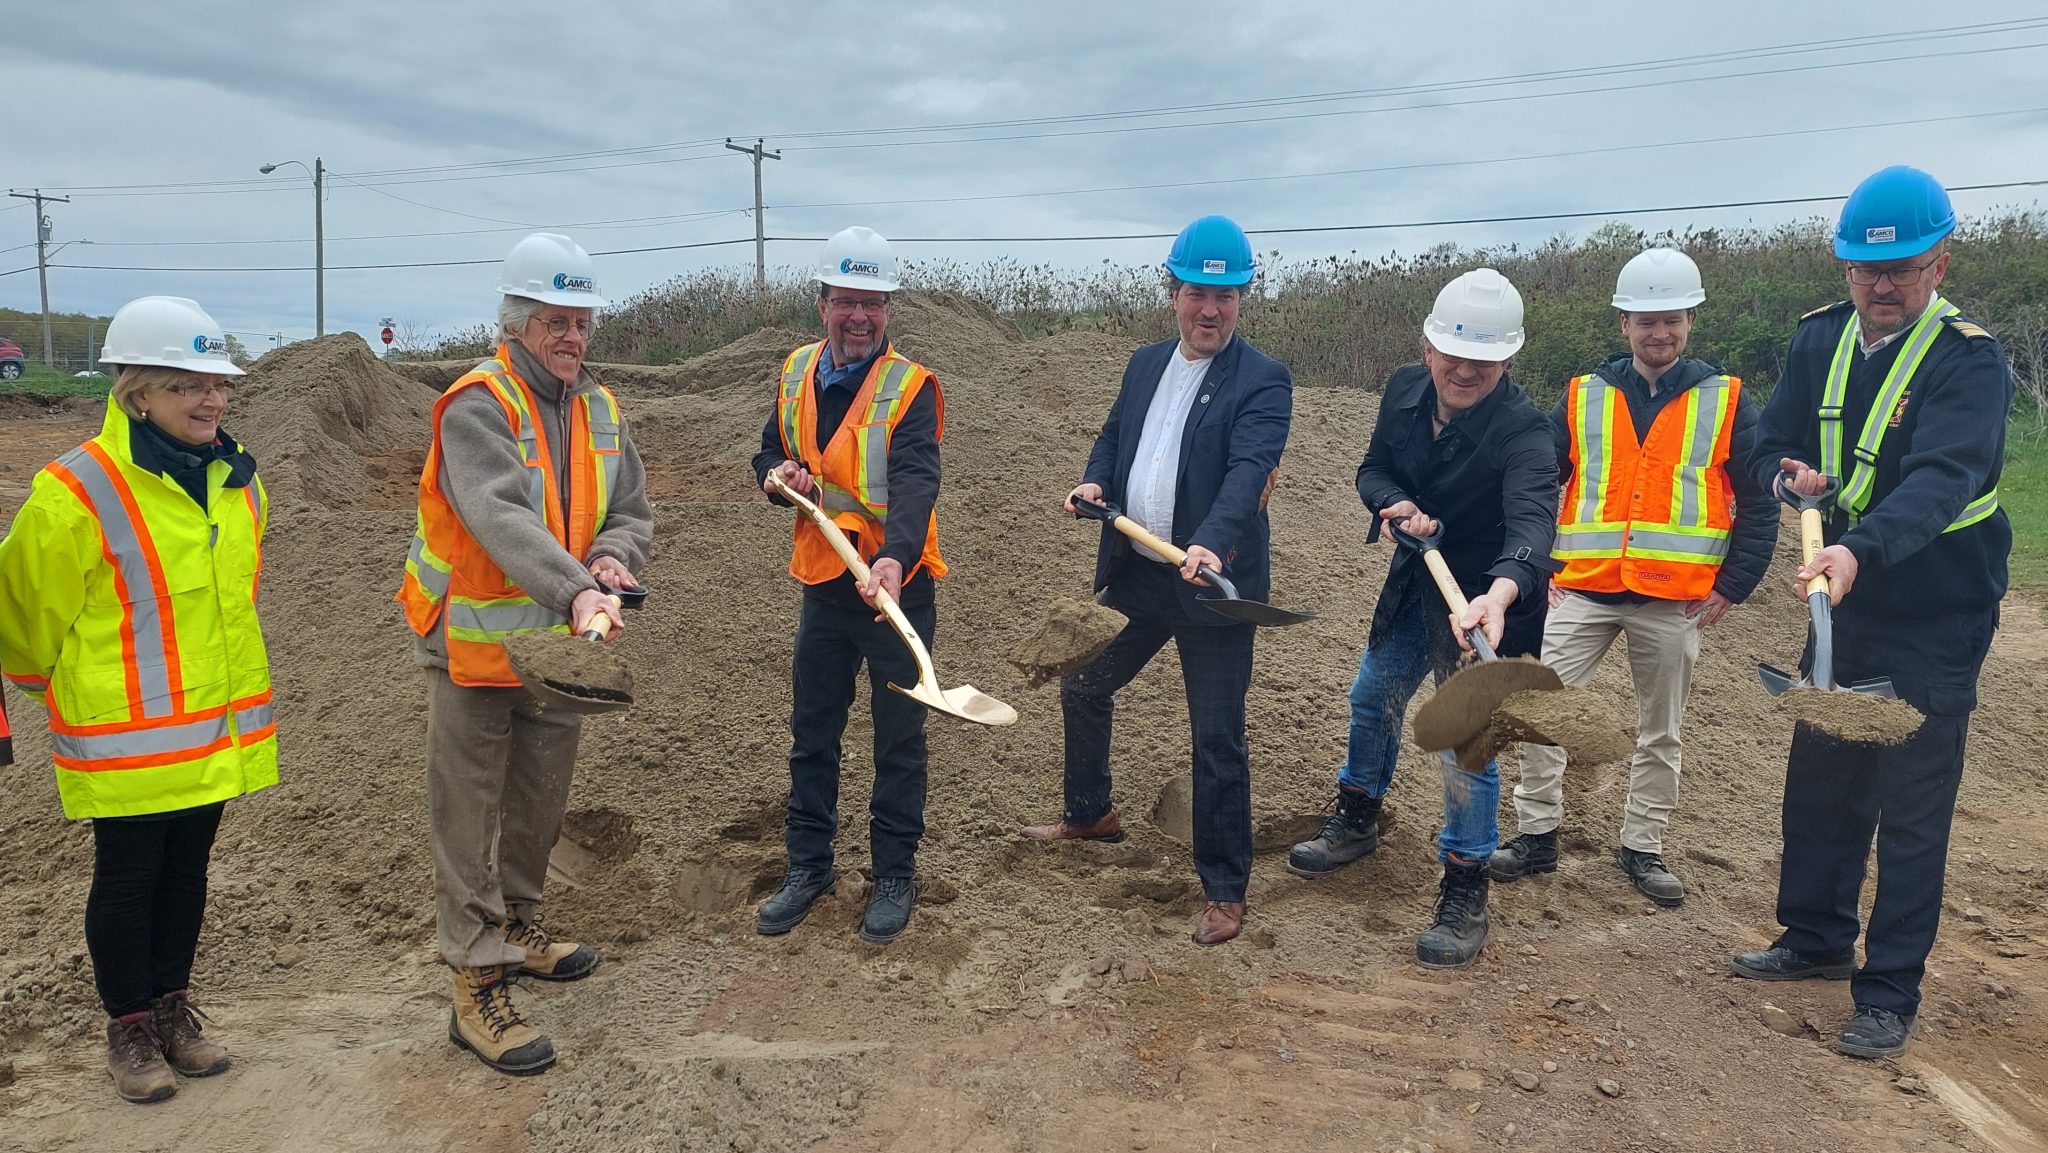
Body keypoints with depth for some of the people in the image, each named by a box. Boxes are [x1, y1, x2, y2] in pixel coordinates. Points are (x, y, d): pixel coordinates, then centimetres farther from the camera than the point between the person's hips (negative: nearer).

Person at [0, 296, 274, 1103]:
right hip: (125, 742, -5)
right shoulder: (76, 493, -18)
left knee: (187, 870, 17)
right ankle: (129, 1026, 27)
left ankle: (172, 1005, 34)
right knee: (128, 878, 10)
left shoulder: (236, 481, 2)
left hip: (217, 727, 6)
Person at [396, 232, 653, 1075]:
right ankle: (478, 988, 10)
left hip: (562, 644, 7)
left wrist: (610, 558, -15)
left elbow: (632, 509, 8)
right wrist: (577, 591, -45)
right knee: (469, 819, 1)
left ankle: (515, 930, 41)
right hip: (475, 647, -7)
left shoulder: (599, 407, 7)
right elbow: (501, 517, -32)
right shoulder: (477, 406, -17)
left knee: (540, 806, 21)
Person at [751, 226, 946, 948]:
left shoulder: (910, 386, -13)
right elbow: (770, 454, 18)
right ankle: (809, 867, 31)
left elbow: (915, 484, -27)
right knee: (811, 733, 15)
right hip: (822, 584, 5)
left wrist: (894, 558, -44)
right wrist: (778, 474, -7)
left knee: (898, 740, 7)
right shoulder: (796, 374, 5)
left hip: (897, 585, -5)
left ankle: (894, 874, 23)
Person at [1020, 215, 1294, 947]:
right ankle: (1091, 814, 45)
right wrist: (1095, 481, -3)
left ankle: (1224, 890, 16)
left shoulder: (1263, 381, -11)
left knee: (1217, 739, 1)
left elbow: (1249, 469, -25)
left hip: (1213, 582, -7)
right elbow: (1114, 435, 20)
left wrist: (1211, 542, -42)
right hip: (1133, 575, 7)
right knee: (1083, 690, 20)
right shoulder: (1146, 364, 10)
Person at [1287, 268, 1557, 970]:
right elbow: (1373, 469, 2)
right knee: (1373, 700, 21)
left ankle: (1465, 892, 14)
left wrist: (1501, 591, -66)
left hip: (1484, 597, -6)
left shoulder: (1523, 433, -29)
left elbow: (1532, 522, -45)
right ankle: (1357, 822, 45)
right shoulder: (1404, 391, -11)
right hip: (1415, 583, 7)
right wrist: (1395, 503, -22)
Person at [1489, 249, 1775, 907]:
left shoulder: (1726, 401, 2)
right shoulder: (1583, 396, 5)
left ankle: (1642, 848, 24)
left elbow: (1759, 503, 4)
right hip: (1581, 591, 1)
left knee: (1659, 732, 10)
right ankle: (1535, 835, 11)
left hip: (1675, 601, 0)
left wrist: (1733, 585, -3)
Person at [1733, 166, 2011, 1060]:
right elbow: (1773, 446, 5)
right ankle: (1818, 938, 34)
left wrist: (1859, 550, -48)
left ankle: (1890, 995, 13)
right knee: (1819, 781, 16)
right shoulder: (1820, 339, 1)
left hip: (1936, 623, -6)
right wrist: (1792, 477, -17)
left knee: (1912, 810, 1)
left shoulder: (1969, 359, -17)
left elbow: (1939, 482, -32)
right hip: (1843, 609, 6)